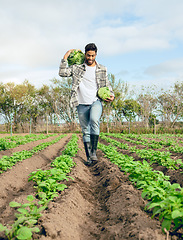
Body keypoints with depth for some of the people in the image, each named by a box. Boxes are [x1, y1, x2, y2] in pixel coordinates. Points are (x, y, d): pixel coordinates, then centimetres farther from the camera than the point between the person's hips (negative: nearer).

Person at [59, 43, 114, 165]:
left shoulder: (102, 70, 10)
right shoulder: (77, 68, 8)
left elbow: (107, 85, 17)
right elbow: (62, 73, -2)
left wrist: (111, 95, -1)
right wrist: (65, 57, -2)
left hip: (96, 102, -1)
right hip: (82, 104, 1)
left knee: (94, 121, -31)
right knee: (85, 131, 5)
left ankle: (94, 151, -23)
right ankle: (89, 157, 14)